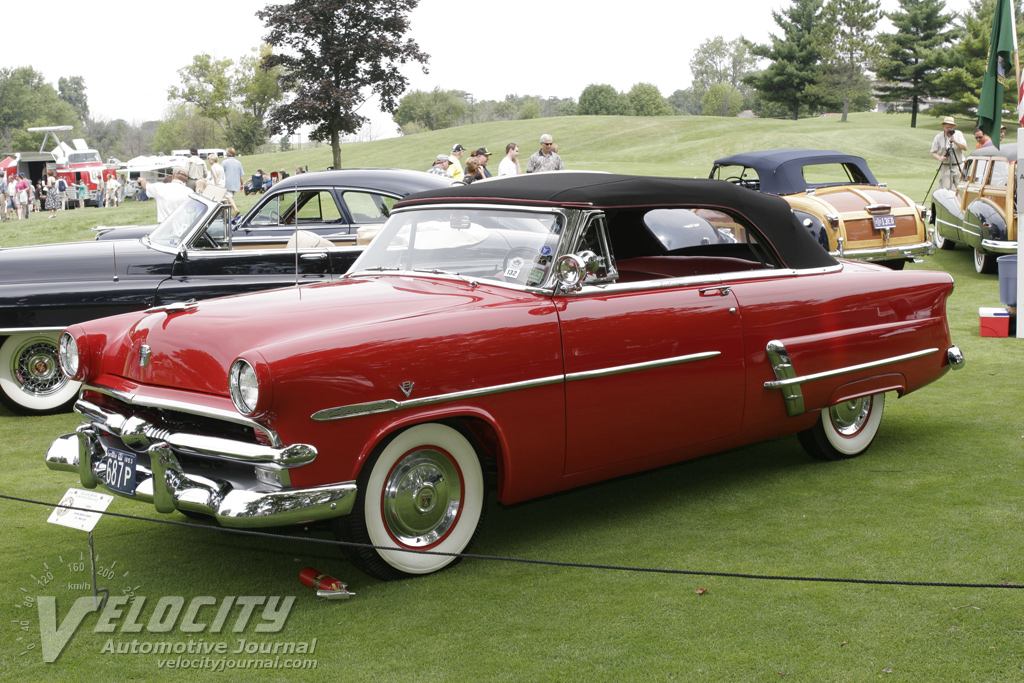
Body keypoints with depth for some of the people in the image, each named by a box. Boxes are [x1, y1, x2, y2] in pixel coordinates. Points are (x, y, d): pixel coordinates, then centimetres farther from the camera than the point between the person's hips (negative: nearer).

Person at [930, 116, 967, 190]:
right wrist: (939, 157, -18)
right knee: (945, 189, -9)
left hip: (959, 166, 2)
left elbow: (965, 148, -3)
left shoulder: (958, 134, 6)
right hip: (945, 167, -2)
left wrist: (955, 141, -18)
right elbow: (932, 152, 3)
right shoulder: (938, 137, 1)